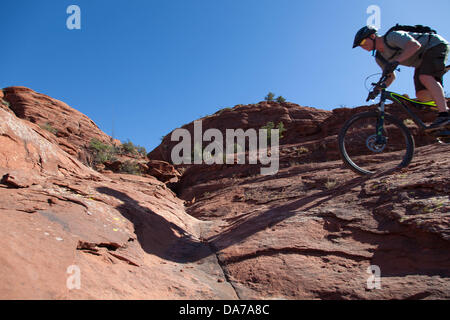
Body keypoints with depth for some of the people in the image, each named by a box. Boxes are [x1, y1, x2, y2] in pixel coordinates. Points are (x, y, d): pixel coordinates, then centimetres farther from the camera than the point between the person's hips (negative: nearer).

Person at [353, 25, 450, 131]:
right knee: (422, 96, -10)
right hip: (421, 62, 8)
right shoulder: (380, 58, 1)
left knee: (425, 77, -34)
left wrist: (396, 61, -48)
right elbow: (391, 76, 12)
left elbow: (415, 45, -38)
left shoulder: (392, 36, -23)